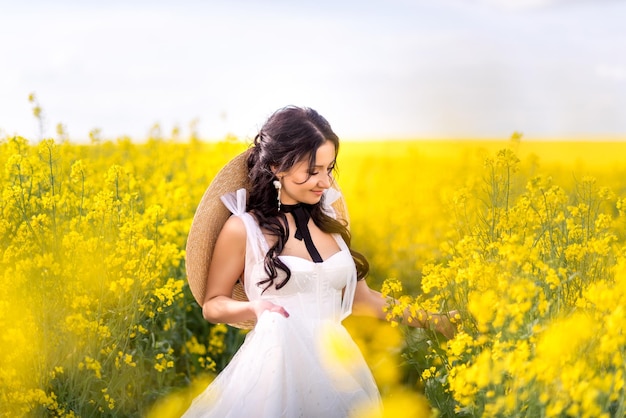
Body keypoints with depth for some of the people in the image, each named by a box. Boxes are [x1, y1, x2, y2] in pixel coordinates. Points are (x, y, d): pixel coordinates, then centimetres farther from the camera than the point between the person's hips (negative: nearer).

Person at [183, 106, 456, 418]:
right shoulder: (243, 228, -5)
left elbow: (360, 297, 16)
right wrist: (254, 308, -17)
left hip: (337, 366, 5)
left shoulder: (329, 219, 9)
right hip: (277, 366, -4)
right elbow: (212, 305, 3)